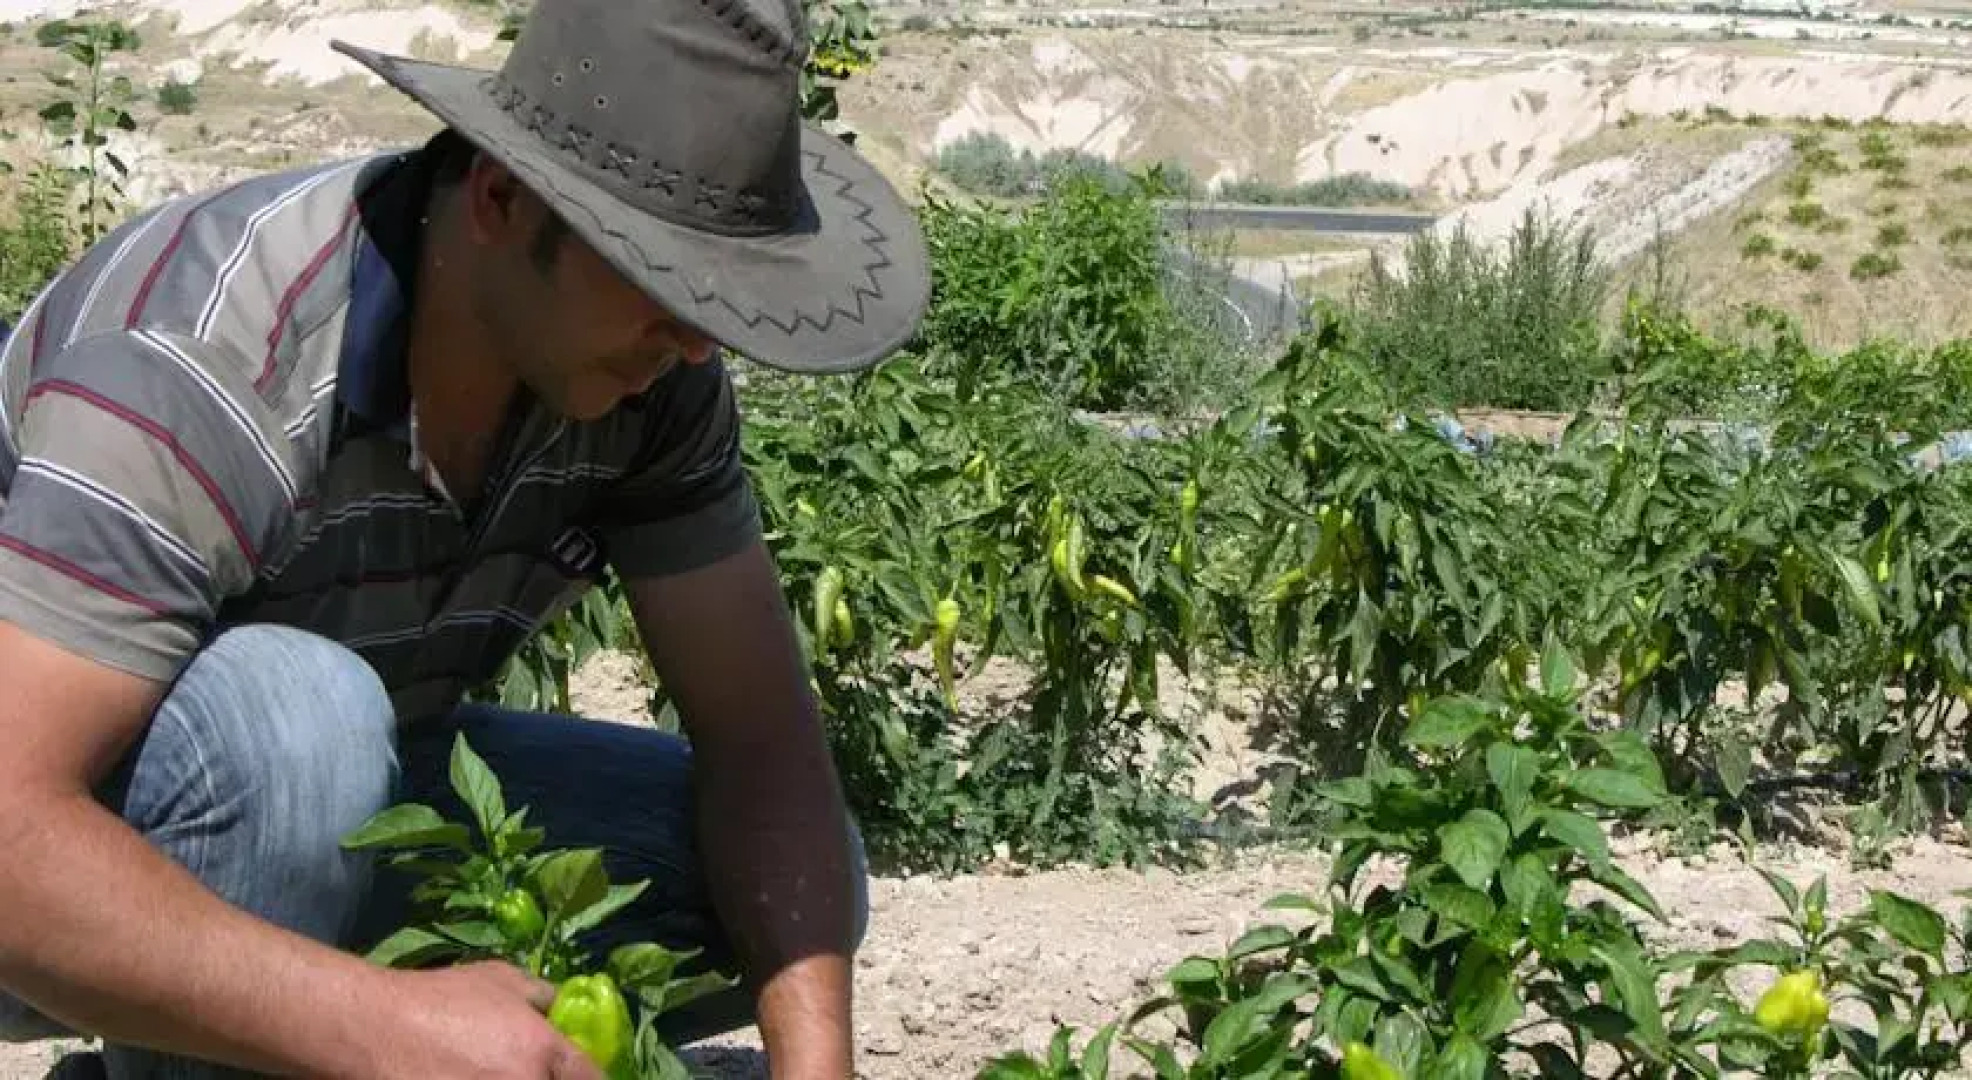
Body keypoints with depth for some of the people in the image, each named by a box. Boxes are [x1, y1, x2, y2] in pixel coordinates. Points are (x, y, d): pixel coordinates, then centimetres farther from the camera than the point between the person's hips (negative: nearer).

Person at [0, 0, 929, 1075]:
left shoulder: (646, 369, -14)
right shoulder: (201, 359, -34)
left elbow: (760, 734, -12)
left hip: (340, 804, 7)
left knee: (783, 891, -6)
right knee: (294, 718, -37)